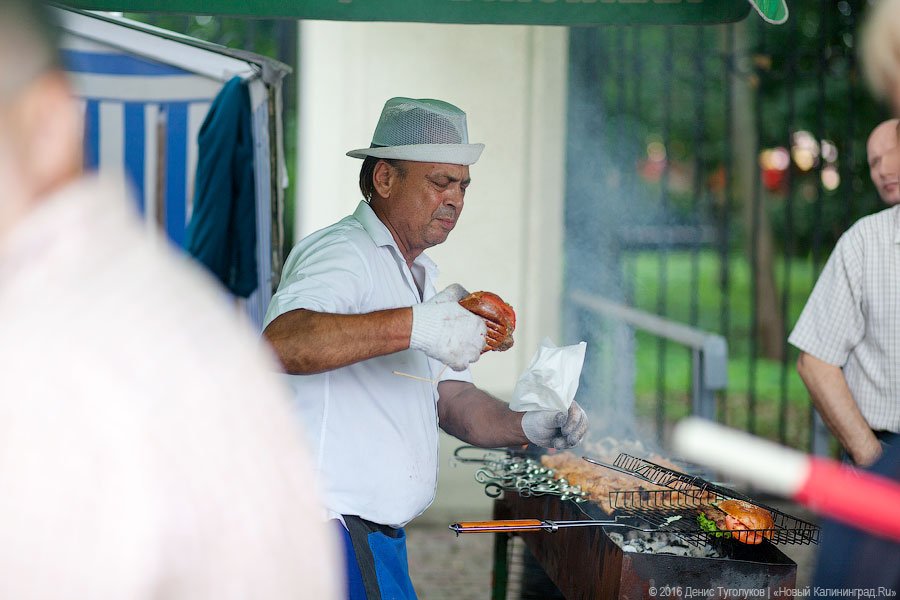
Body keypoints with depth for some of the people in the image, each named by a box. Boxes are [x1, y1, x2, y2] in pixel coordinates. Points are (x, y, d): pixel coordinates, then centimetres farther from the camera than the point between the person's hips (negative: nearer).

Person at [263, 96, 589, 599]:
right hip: (332, 527, -10)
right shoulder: (343, 252, -13)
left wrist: (525, 427, -2)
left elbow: (450, 398, 16)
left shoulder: (422, 276, 20)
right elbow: (282, 342, -33)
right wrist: (413, 326, -38)